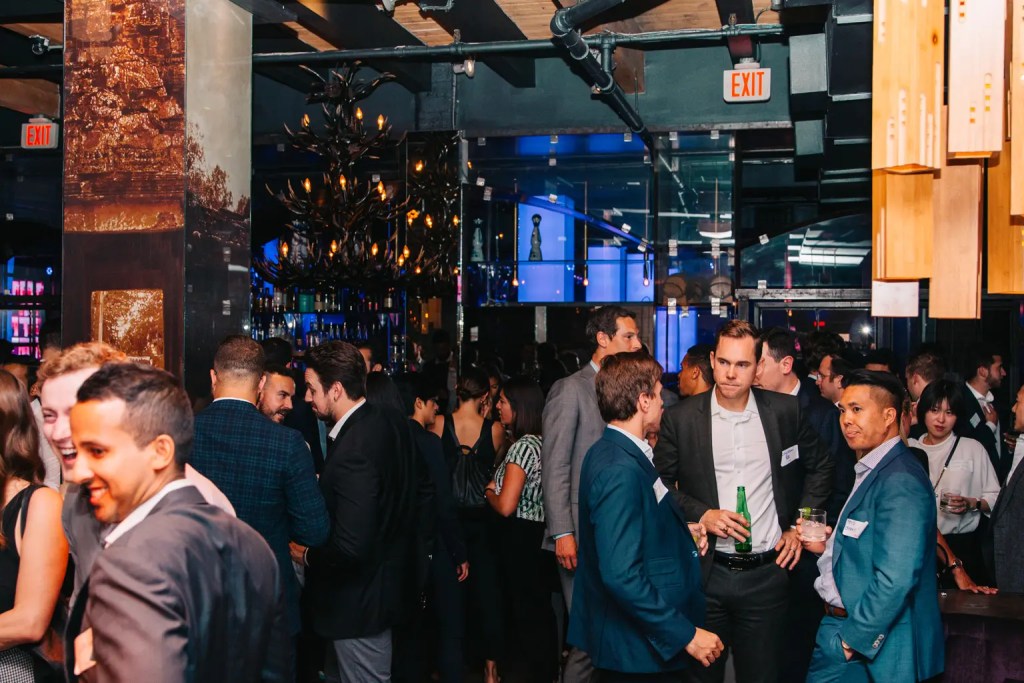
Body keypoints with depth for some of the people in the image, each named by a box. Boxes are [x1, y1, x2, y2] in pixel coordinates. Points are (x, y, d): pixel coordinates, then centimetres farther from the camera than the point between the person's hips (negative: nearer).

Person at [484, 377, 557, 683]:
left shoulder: (522, 446, -19)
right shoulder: (539, 442, 9)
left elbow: (505, 506, -24)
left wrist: (489, 491, -5)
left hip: (521, 539, -9)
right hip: (539, 534, 9)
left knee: (526, 613, 2)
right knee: (540, 611, 16)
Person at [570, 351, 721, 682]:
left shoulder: (608, 452, 6)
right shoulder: (620, 470, -25)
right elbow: (622, 575, -30)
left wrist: (680, 531, 7)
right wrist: (686, 634, -24)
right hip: (636, 648, -10)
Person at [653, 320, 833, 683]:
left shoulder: (786, 411, 0)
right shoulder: (681, 418, -3)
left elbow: (821, 467, 13)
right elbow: (661, 484, 3)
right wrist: (702, 514, -12)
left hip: (768, 572, 1)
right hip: (706, 573, 0)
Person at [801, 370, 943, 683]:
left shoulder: (900, 481, -19)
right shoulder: (871, 472, 12)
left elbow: (895, 579, -26)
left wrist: (852, 640, -19)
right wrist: (829, 547, 3)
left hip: (875, 646, -8)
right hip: (842, 627, 8)